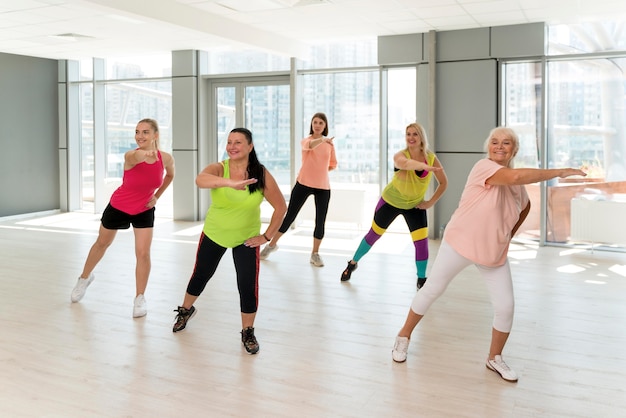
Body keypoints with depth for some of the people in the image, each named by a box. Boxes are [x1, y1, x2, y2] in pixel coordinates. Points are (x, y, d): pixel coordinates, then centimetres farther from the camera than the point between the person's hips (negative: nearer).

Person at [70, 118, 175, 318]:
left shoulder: (166, 158, -19)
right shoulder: (130, 156, -30)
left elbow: (170, 175, 6)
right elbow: (135, 156, -58)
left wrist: (157, 196, -2)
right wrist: (145, 154, -81)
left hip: (144, 211, 1)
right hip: (118, 207, -1)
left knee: (143, 253, -9)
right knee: (102, 243, 20)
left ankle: (140, 298, 10)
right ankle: (85, 277, 48)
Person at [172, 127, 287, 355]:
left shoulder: (262, 175, -17)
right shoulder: (218, 168, -20)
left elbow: (281, 207, -9)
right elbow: (200, 180, -43)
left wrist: (267, 236, -10)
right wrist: (230, 182, -61)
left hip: (246, 239, -1)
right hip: (213, 234, 1)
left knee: (248, 285, -6)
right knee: (200, 276, 18)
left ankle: (248, 333, 18)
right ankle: (186, 310, 49)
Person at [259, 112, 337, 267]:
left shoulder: (329, 144, 7)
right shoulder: (305, 140, -1)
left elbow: (333, 165, 19)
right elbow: (309, 145, -27)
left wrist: (318, 169, 3)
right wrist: (322, 140, -45)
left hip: (323, 187, 2)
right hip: (303, 184, -2)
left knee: (320, 221, -1)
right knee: (289, 216, 3)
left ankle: (315, 253, 17)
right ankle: (272, 245, 22)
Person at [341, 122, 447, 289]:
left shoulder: (431, 157, -16)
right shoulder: (400, 155, -27)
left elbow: (443, 183, -3)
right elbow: (405, 164, -54)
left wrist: (431, 202, -13)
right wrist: (425, 166, -72)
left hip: (415, 206, 2)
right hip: (390, 201, -2)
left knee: (422, 241, -9)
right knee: (373, 234, 10)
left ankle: (421, 280, 10)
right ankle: (353, 263, 34)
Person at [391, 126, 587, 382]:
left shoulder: (517, 184, 3)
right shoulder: (484, 167, -18)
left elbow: (525, 206, 25)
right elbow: (515, 176, -37)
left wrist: (510, 234, 13)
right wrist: (558, 172, -32)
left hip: (495, 253, 6)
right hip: (459, 244, -5)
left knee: (505, 307, 1)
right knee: (431, 291, 6)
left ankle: (495, 358, 24)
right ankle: (404, 336, 28)